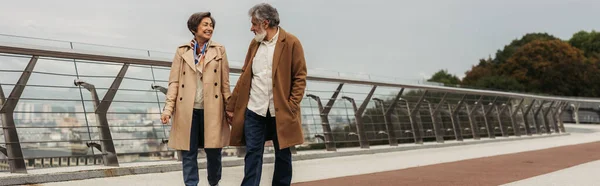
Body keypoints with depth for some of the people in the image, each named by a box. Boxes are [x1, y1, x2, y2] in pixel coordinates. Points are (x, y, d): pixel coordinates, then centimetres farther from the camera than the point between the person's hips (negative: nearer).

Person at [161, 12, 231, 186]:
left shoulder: (219, 50, 7)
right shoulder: (182, 51, 7)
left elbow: (225, 83, 6)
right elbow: (174, 82, 3)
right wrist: (168, 108, -7)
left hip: (211, 109, 0)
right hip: (187, 110, 0)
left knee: (213, 152, 5)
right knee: (188, 153, 4)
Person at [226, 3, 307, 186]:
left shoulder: (291, 43, -5)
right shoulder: (254, 43, 10)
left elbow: (300, 77, -6)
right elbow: (245, 76, 12)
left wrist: (291, 107, -14)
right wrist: (231, 106, 8)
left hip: (280, 112, -3)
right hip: (254, 111, 4)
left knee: (283, 155, 9)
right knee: (252, 154, 3)